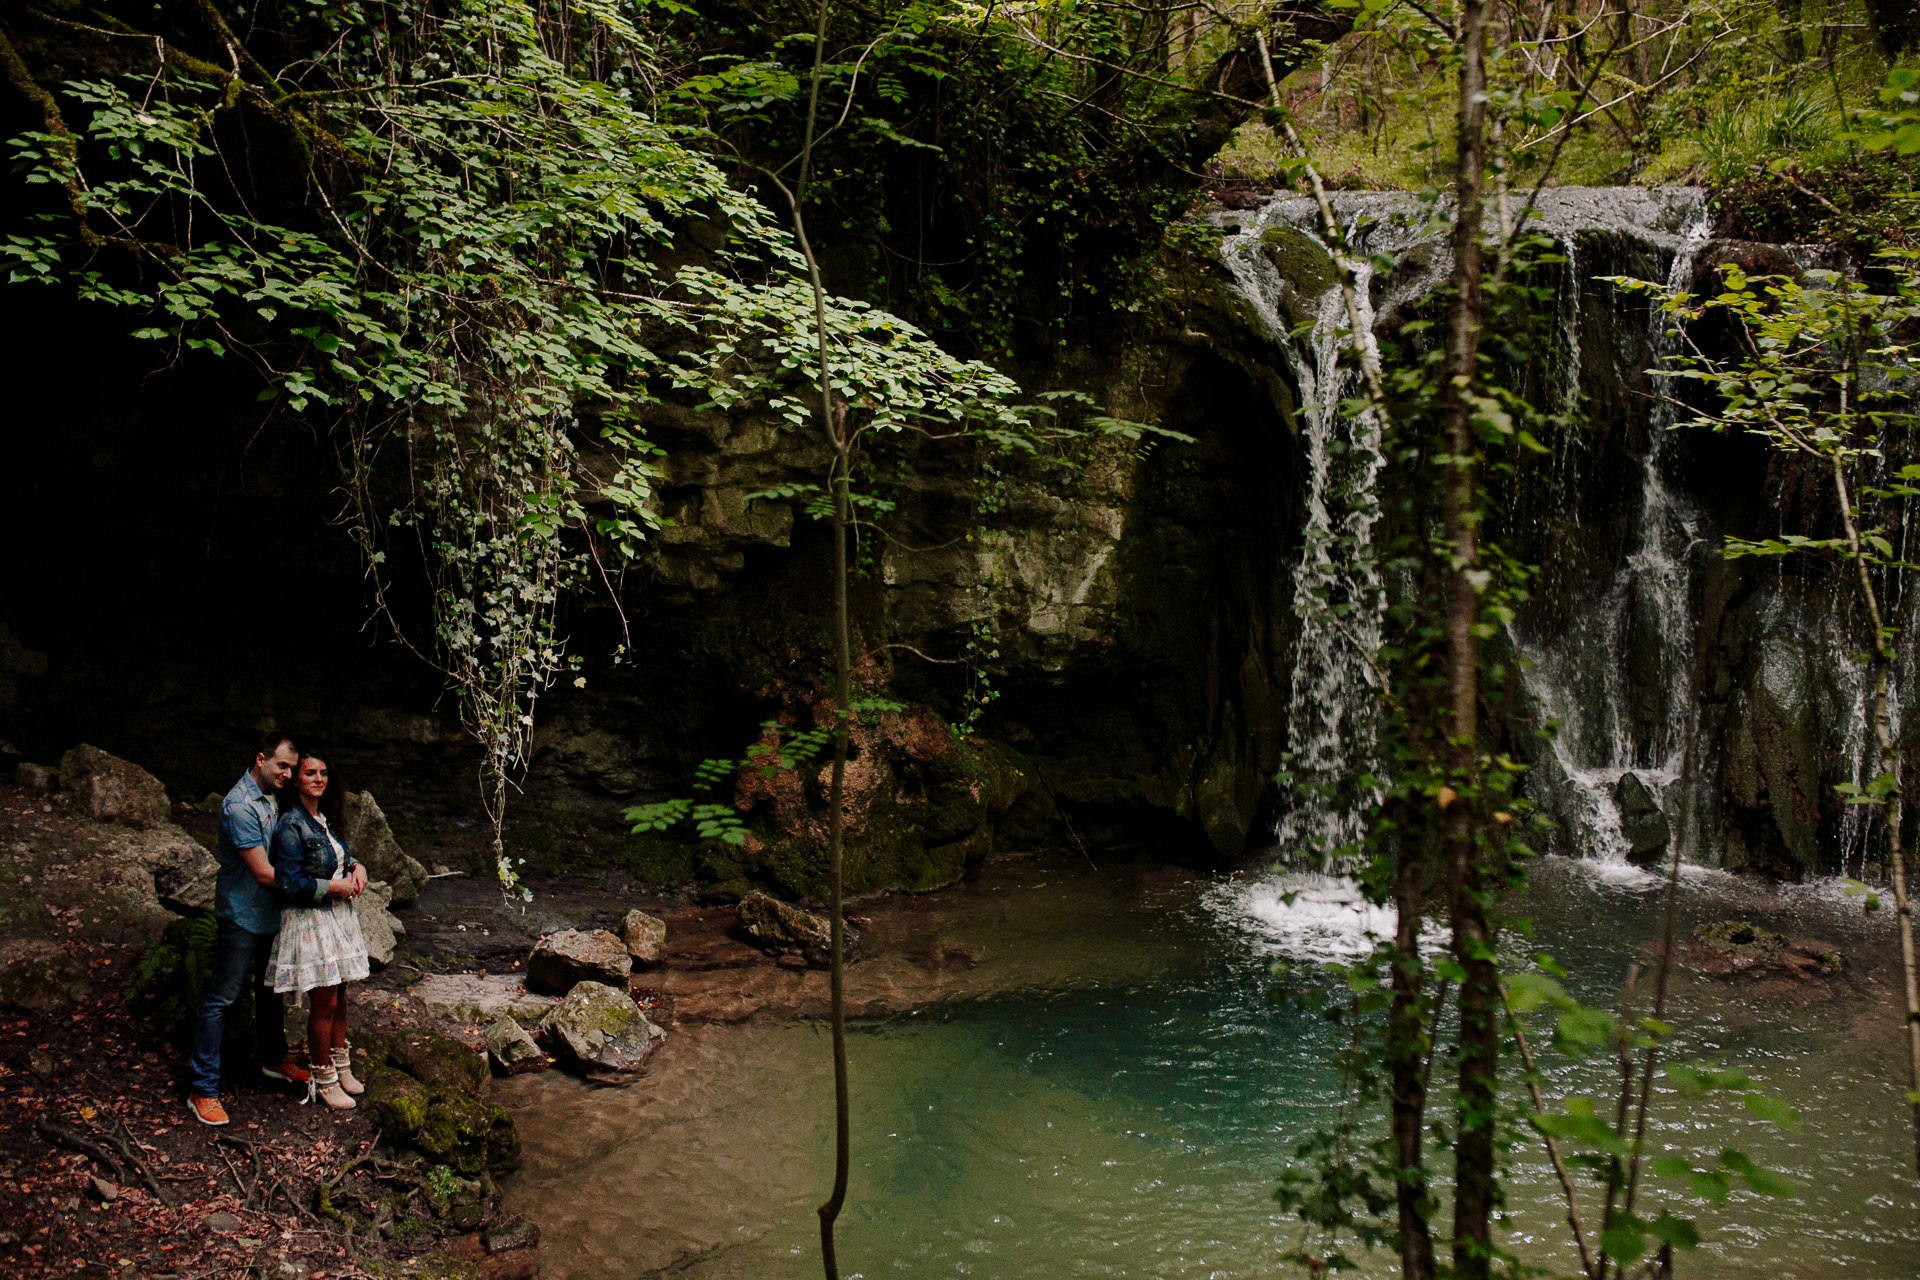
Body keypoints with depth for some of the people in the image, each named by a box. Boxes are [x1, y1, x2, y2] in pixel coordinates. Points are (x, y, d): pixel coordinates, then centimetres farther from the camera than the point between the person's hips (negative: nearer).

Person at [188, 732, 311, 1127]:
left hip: (270, 914, 9)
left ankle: (273, 1059, 41)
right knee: (221, 998, -3)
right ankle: (202, 1089, 3)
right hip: (241, 917, -9)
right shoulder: (241, 806, -24)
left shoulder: (273, 798, 5)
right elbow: (264, 873, -25)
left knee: (271, 989, 23)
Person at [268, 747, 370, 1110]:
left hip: (339, 916, 8)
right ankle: (324, 1081, 12)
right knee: (323, 1003, -1)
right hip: (309, 921, -8)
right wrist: (335, 887, -16)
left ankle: (342, 1071, 27)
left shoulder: (325, 820, 9)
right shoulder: (291, 825, -17)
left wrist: (357, 867, 1)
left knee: (338, 998, 15)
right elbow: (289, 883, -21)